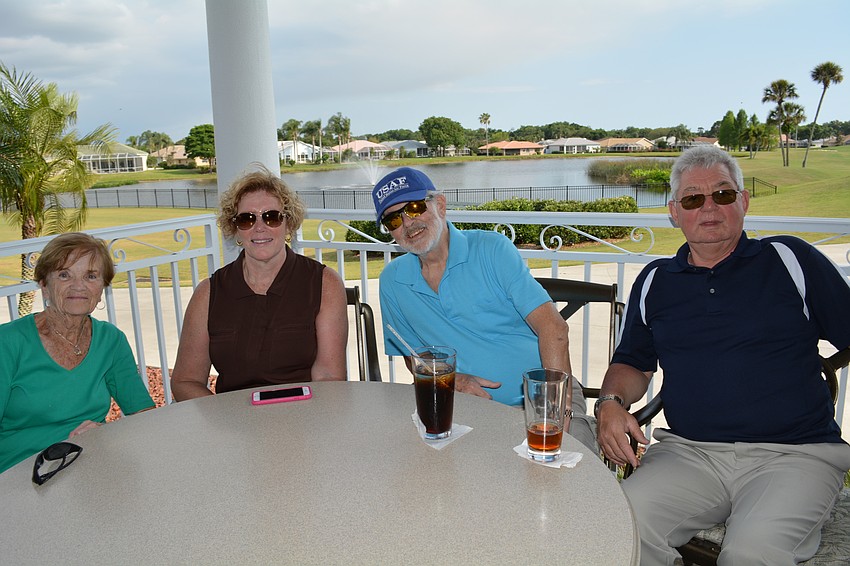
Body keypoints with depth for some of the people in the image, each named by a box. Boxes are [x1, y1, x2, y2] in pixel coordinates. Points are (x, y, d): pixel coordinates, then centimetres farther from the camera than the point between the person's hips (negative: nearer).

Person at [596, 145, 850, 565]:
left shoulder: (790, 260, 6)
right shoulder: (654, 282, 13)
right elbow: (632, 364, 20)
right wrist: (611, 402, -2)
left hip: (794, 453, -1)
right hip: (689, 451, 2)